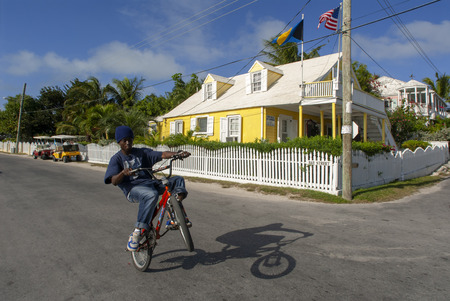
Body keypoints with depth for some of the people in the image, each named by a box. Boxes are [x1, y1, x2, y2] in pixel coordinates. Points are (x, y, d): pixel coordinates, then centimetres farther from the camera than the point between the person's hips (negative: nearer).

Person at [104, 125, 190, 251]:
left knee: (177, 180, -9)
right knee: (151, 195, -38)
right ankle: (137, 232, -32)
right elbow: (114, 181, -6)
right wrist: (123, 172, -29)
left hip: (149, 183, 5)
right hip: (133, 189, -5)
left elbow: (162, 155, 1)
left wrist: (178, 154, -16)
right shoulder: (116, 159, 7)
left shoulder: (142, 152, 14)